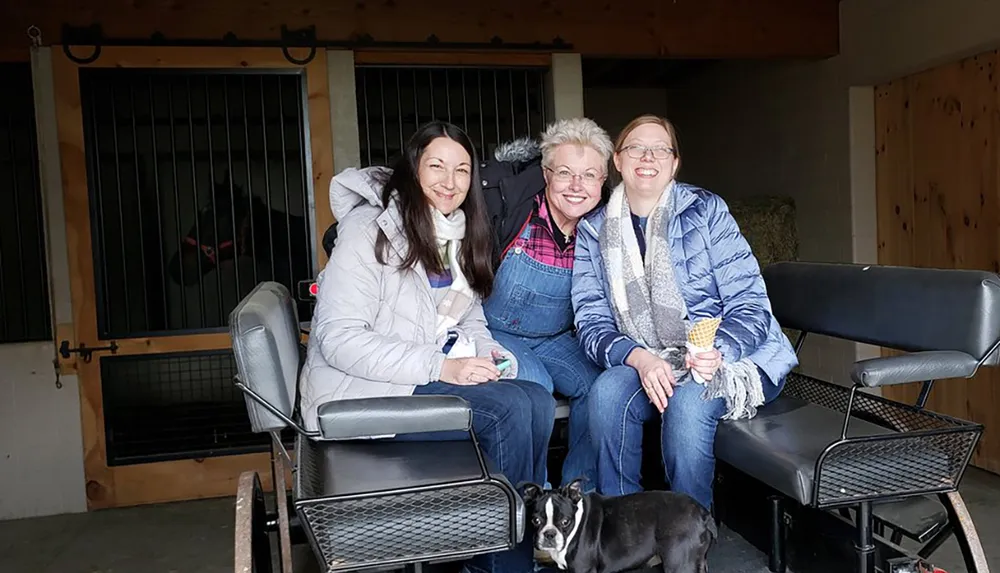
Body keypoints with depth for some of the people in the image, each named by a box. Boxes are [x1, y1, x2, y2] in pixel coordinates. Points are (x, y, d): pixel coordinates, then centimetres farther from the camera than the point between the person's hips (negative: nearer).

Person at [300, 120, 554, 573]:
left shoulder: (460, 234, 12)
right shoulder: (370, 228, -12)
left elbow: (470, 316, 21)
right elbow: (338, 338, -19)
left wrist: (487, 351, -4)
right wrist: (440, 367, -24)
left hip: (436, 376, 7)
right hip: (364, 391, -7)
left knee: (538, 402, -19)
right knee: (511, 409, -26)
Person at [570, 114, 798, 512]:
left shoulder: (705, 210, -4)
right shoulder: (594, 230, 4)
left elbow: (749, 303, -8)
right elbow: (592, 321, -3)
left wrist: (718, 353, -28)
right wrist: (640, 359, -23)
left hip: (731, 358, -2)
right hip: (644, 364, 2)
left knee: (687, 401, -33)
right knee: (607, 391, -28)